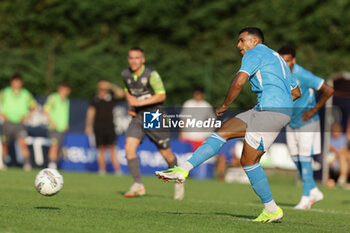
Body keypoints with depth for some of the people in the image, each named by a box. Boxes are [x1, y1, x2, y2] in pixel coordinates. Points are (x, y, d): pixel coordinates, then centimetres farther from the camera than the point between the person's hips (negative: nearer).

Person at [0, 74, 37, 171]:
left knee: (22, 143, -18)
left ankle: (27, 163, -21)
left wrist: (27, 116, 5)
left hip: (19, 123, -1)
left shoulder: (26, 94, 3)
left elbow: (33, 105, 17)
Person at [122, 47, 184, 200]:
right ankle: (138, 185, -14)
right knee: (129, 148, -17)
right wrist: (131, 106, 5)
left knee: (166, 154, 5)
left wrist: (140, 102, -23)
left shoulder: (151, 75, -16)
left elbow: (162, 95, -15)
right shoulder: (126, 75, 2)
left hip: (155, 117, -4)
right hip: (138, 117, 4)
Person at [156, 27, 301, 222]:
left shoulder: (255, 53, -1)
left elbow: (239, 82, -15)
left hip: (270, 110, -10)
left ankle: (272, 210, 2)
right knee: (223, 131, 6)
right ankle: (183, 170, 0)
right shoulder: (277, 58, 28)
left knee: (249, 161, -6)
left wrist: (224, 106, -2)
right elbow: (296, 92, 32)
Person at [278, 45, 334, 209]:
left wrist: (314, 110, -19)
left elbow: (329, 91, -21)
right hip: (291, 123, 7)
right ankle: (314, 192, 22)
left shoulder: (303, 76, -24)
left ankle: (306, 199, -3)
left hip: (307, 122, -7)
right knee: (295, 158, 7)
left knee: (304, 158, -9)